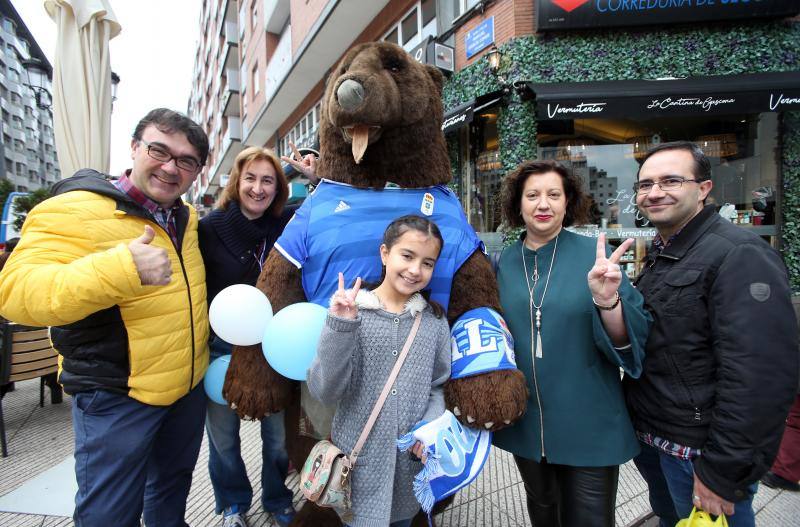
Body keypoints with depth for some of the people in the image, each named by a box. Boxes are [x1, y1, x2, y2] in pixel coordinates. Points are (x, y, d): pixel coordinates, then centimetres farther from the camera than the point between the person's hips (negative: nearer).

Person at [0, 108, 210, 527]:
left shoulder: (187, 218, 4)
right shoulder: (76, 209, -18)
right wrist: (120, 269, -42)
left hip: (189, 387, 7)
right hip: (117, 398, -6)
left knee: (173, 488, 28)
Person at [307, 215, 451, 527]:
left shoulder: (434, 320, -1)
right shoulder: (350, 312, -12)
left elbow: (439, 385, 5)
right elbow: (325, 392, -16)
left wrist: (430, 427, -12)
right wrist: (340, 327, -26)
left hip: (412, 465, 3)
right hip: (359, 465, -3)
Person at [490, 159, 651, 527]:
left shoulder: (593, 254, -9)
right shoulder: (506, 262, -1)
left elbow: (631, 341, -14)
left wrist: (607, 301, -33)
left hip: (588, 427, -3)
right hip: (524, 423, 3)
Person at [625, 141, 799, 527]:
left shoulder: (741, 256, -20)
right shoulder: (658, 256, 8)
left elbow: (761, 379, -26)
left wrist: (721, 473, -23)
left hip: (699, 451, -7)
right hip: (649, 438, 8)